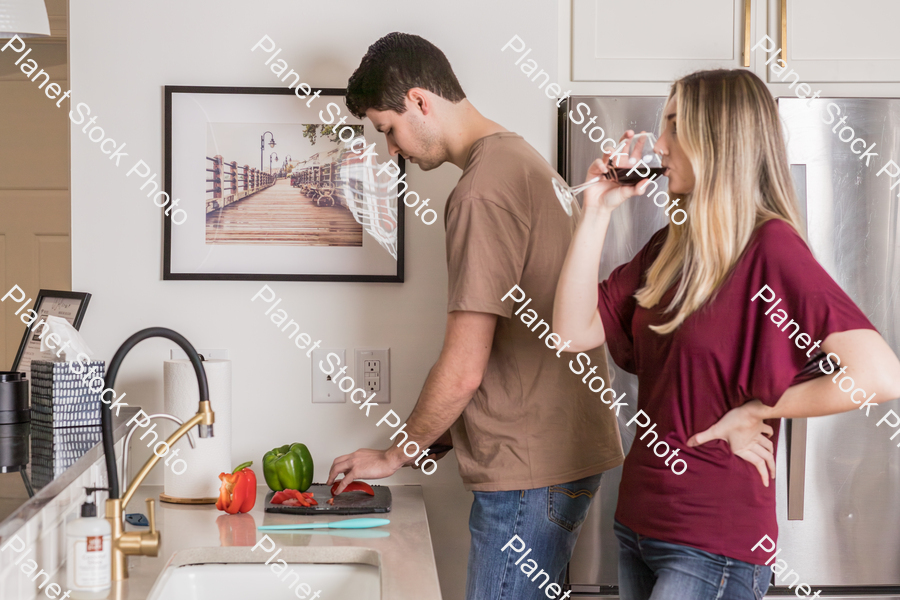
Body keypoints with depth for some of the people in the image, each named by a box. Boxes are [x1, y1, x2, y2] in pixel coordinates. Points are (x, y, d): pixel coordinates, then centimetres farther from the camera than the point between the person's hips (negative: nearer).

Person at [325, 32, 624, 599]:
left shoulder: (483, 191, -17)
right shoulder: (522, 158, 15)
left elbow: (463, 370, -18)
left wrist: (394, 455, -3)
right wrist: (431, 438, 18)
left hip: (531, 470, -10)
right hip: (561, 452, 10)